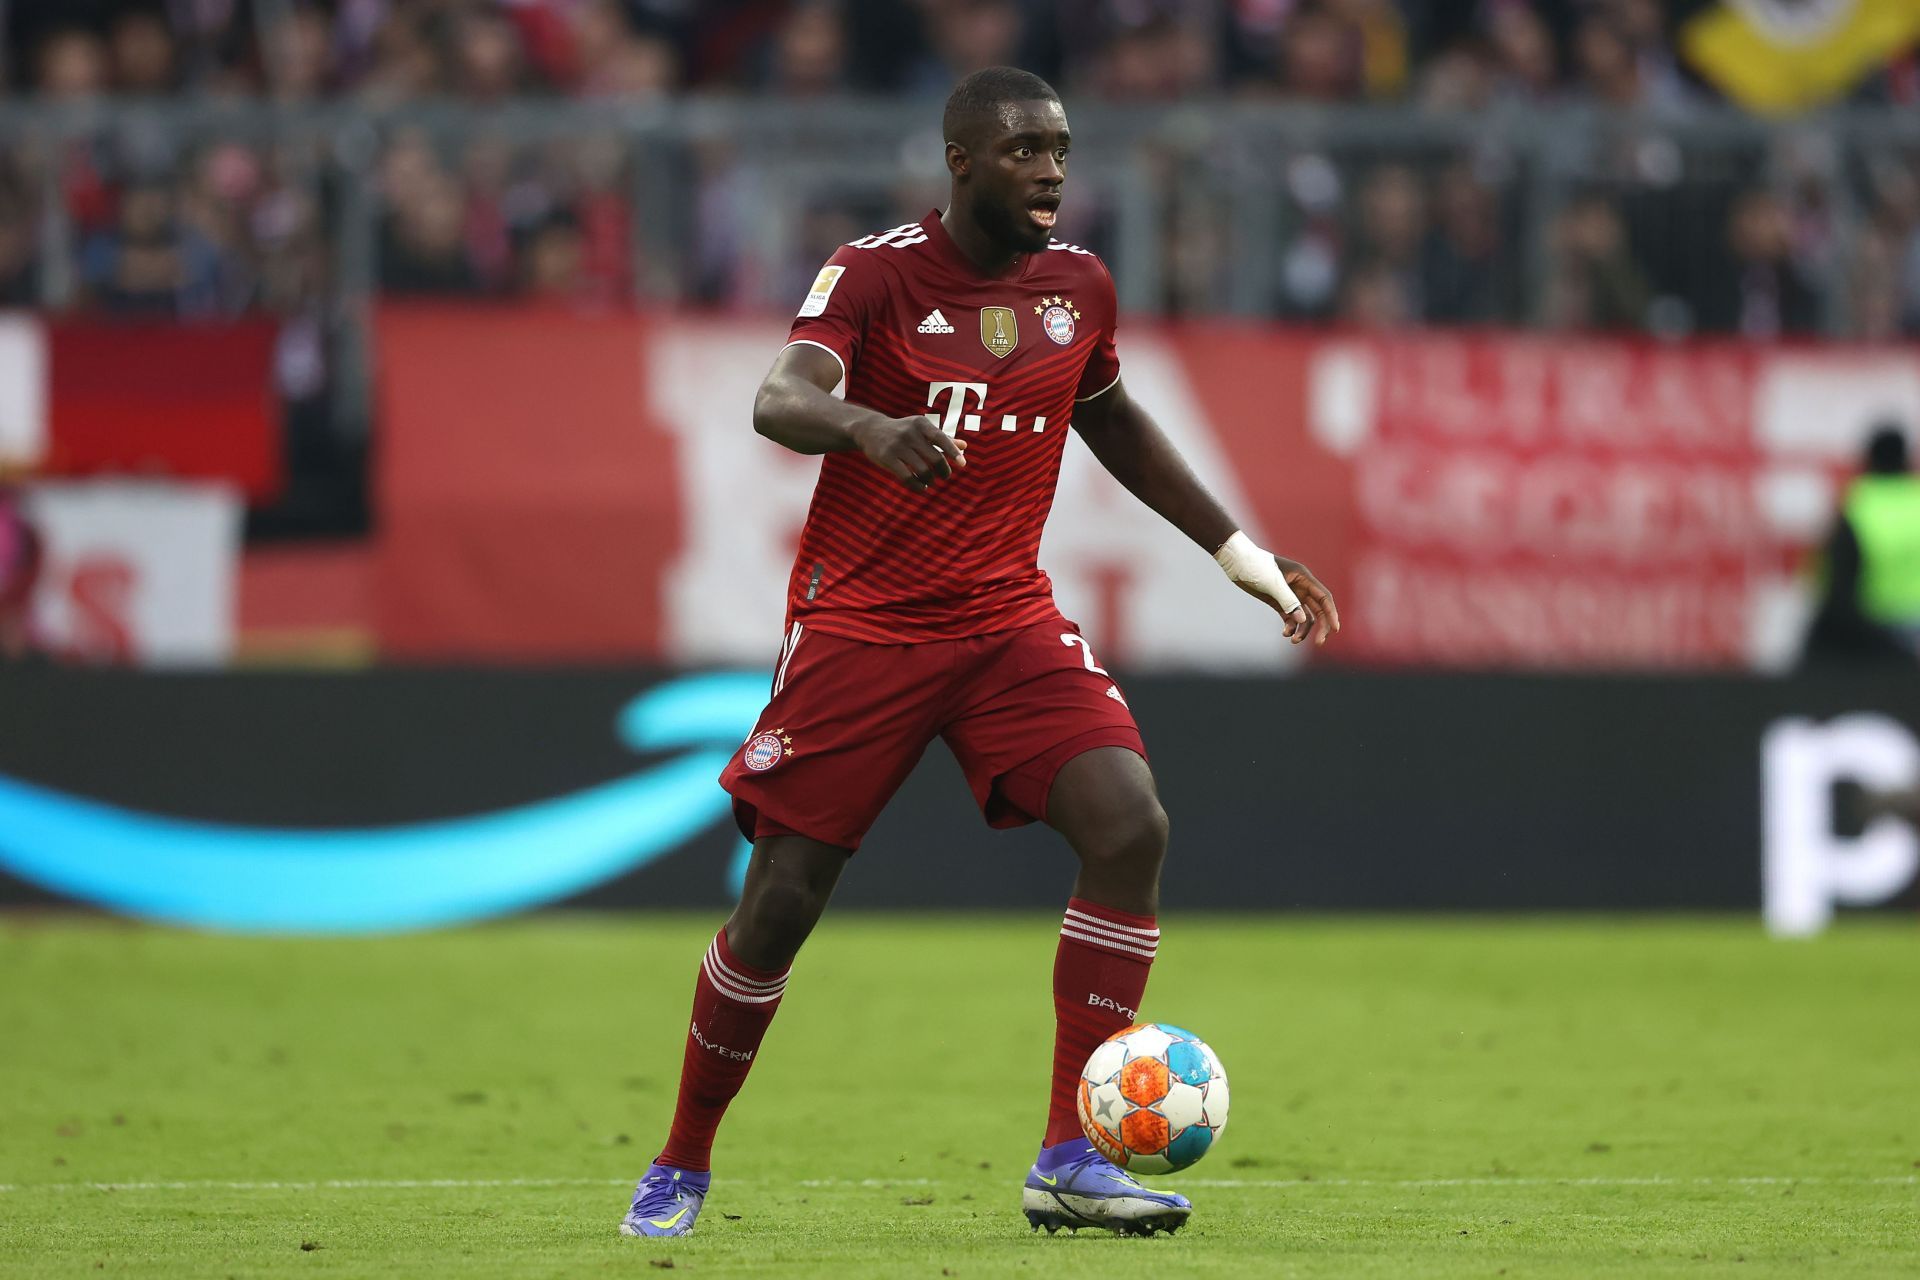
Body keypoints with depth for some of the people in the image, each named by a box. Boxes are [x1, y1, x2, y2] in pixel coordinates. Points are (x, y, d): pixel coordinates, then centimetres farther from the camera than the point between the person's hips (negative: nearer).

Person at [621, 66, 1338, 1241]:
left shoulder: (1077, 286, 5)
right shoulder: (876, 273, -11)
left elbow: (1112, 422, 24)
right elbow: (779, 401, -27)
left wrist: (1245, 557, 24)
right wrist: (872, 426, -49)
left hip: (1008, 618, 4)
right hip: (861, 623, -4)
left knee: (1132, 830, -18)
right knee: (780, 903, -4)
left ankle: (1071, 1163, -12)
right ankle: (683, 1168, 19)